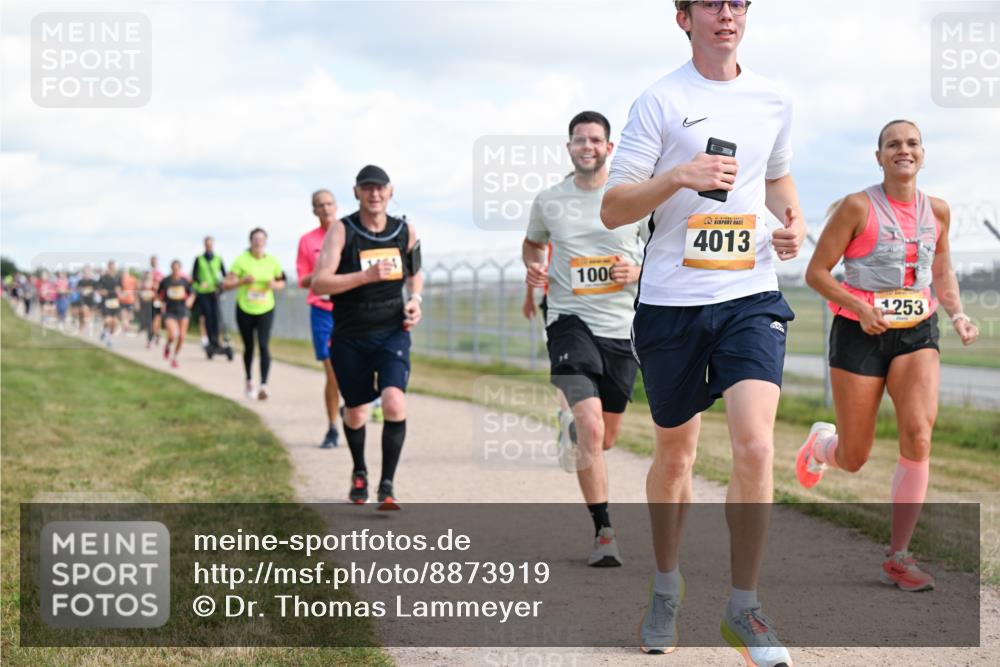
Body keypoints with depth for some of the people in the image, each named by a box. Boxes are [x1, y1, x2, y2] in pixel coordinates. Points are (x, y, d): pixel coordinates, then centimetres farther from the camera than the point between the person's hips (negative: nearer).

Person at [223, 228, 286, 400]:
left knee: (264, 345, -16)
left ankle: (264, 385, -23)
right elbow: (226, 284, -8)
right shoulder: (242, 260, -8)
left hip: (265, 310, 0)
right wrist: (243, 281, -24)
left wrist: (275, 284, -10)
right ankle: (249, 381, 31)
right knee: (249, 347, 10)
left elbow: (281, 282, 13)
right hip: (244, 309, 0)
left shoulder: (272, 261, -1)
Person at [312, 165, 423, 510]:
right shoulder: (341, 230, -9)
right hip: (349, 337, -1)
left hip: (392, 333, 1)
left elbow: (415, 273, 22)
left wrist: (415, 299, 1)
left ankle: (387, 485, -10)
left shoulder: (406, 231, 2)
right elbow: (318, 284, -19)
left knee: (394, 403, -21)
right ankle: (359, 473, 41)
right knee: (354, 411, 13)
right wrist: (367, 276, -29)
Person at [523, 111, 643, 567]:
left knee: (607, 434, 14)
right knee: (591, 427, -19)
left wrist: (640, 271, -12)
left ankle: (576, 430, 52)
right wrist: (533, 268, 0)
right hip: (571, 320, -2)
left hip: (621, 325, 2)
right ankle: (603, 533, -13)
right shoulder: (548, 202, 3)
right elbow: (532, 243, 22)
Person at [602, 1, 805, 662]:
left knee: (755, 442, -16)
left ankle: (744, 605, -3)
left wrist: (792, 219, 6)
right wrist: (679, 175, -20)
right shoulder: (661, 101, -2)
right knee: (675, 451, 12)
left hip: (752, 294, 2)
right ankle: (668, 585, 34)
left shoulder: (774, 100, 9)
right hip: (672, 299, -1)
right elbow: (612, 209, -4)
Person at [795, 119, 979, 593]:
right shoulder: (858, 207, -8)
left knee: (919, 434, -19)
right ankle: (821, 442, 44)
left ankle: (898, 557, -10)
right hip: (860, 335, -3)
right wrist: (860, 306, -22)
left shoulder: (937, 211, 6)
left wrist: (957, 314, 2)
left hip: (917, 334, 3)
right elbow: (816, 273, -7)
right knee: (854, 459, 3)